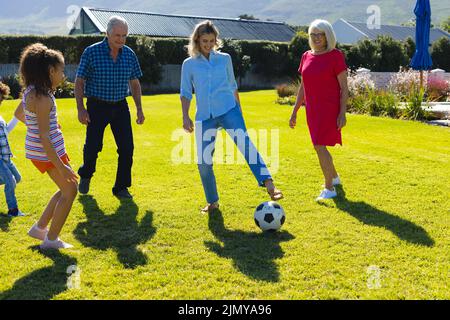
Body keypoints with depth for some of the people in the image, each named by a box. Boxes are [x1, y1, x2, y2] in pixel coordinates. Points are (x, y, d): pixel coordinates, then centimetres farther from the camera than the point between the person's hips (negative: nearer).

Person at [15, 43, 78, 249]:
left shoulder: (31, 92, 6)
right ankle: (51, 239, 12)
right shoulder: (43, 98, -24)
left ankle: (40, 228, 27)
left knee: (67, 188, 19)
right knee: (70, 190, 3)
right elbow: (44, 137, -26)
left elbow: (18, 113, 24)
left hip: (37, 149, 10)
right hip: (47, 152, -10)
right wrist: (61, 167, -24)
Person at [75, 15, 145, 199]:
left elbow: (135, 83, 13)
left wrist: (139, 109, 8)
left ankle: (121, 188, 11)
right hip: (97, 106, -3)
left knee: (126, 148, -3)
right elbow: (79, 82, -4)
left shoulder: (129, 55, 2)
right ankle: (85, 175, 31)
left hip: (120, 107, 3)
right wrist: (80, 109, -12)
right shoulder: (91, 52, -8)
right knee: (93, 146, -1)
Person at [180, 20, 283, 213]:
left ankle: (269, 185, -39)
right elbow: (185, 93, 9)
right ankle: (212, 202, 21)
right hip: (204, 116, 1)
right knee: (203, 161, 1)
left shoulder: (224, 59, 11)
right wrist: (185, 117, -1)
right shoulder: (189, 64, 8)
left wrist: (239, 108, 21)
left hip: (228, 109, -1)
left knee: (244, 142, -28)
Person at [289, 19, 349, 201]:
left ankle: (329, 188, -2)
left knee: (320, 147, -13)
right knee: (320, 147, 15)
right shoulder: (306, 57, 9)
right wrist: (294, 111, 13)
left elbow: (344, 87, -8)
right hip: (312, 111, 6)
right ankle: (334, 177, 39)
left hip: (330, 110, -6)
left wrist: (342, 113, -14)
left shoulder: (335, 56, -7)